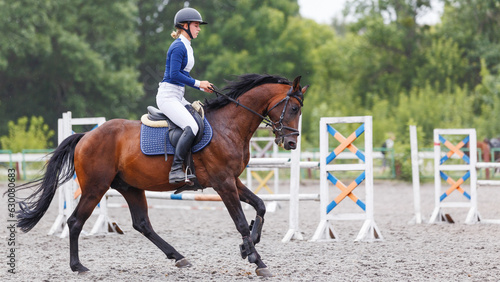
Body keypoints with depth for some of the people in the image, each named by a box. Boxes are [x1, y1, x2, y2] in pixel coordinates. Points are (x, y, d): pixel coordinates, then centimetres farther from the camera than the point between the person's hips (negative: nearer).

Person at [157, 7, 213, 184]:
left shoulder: (186, 47, 18)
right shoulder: (178, 47, -12)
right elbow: (174, 75, -20)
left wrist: (202, 87, 12)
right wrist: (198, 83, -14)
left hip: (178, 98, 11)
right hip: (167, 96, -11)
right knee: (191, 127, -27)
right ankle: (175, 170, -28)